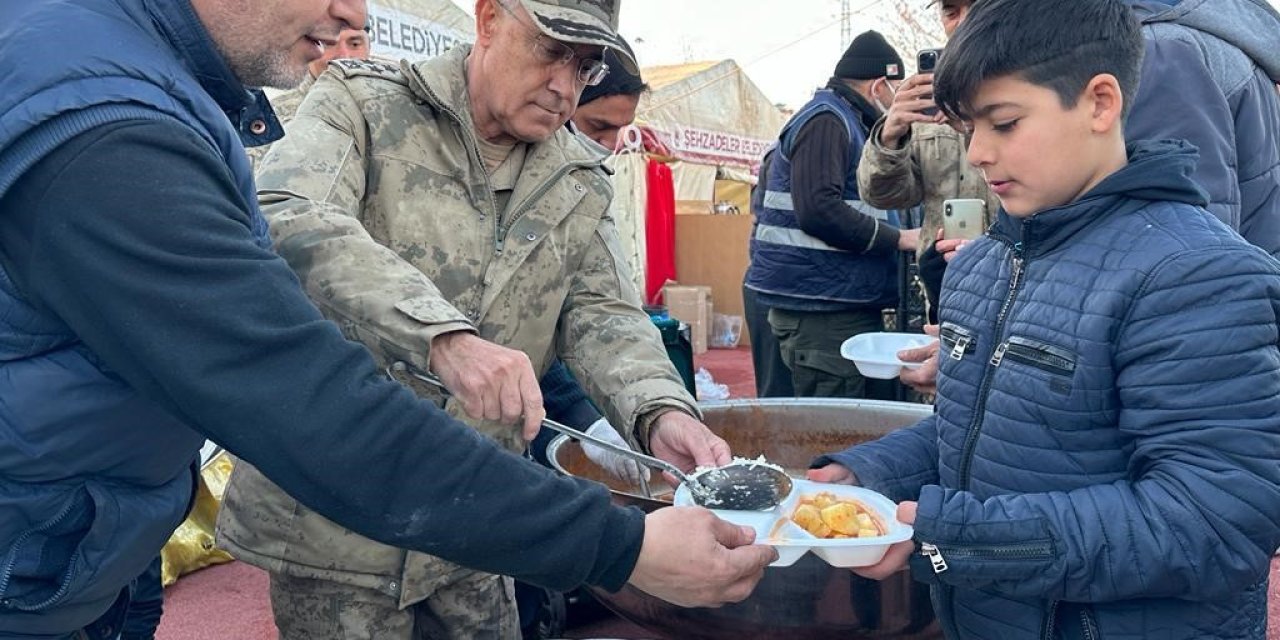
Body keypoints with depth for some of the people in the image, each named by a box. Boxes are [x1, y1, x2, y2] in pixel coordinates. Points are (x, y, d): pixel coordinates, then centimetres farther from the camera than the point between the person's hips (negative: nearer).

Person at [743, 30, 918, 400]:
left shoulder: (847, 123, 23)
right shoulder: (827, 120, -9)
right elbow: (818, 209, -22)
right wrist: (898, 239, -15)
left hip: (845, 305, 10)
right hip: (820, 307, -10)